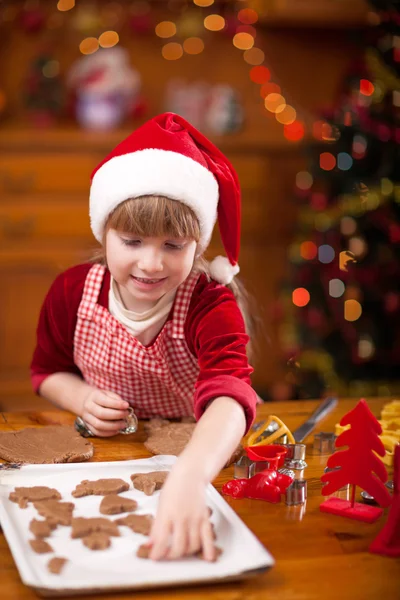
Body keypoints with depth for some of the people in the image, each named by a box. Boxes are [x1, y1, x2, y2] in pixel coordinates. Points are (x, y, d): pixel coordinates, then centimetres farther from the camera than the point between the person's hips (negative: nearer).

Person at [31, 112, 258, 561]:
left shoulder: (210, 306, -23)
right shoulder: (72, 292, -10)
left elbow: (229, 395, -43)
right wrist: (83, 399, -15)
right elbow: (48, 371, 10)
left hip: (197, 453, -4)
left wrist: (189, 478, -63)